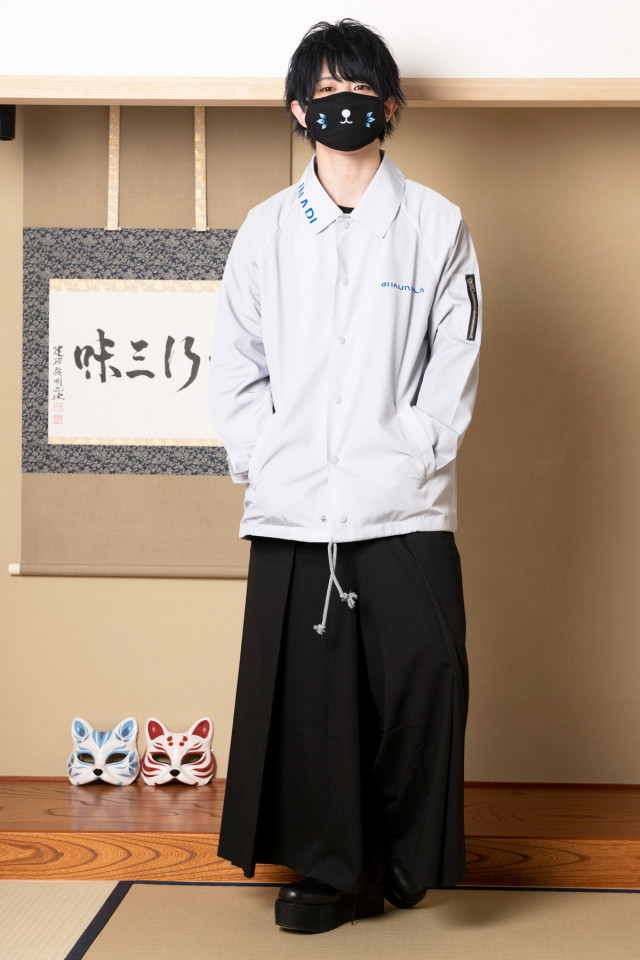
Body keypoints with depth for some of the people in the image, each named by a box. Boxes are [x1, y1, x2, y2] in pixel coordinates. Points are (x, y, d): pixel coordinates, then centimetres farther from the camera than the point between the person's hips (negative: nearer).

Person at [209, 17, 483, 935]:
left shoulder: (438, 224, 8)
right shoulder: (266, 229, 13)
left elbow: (456, 361, 3)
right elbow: (234, 362, 11)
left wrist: (417, 451, -6)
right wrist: (259, 458, -1)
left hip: (404, 506, -1)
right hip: (291, 508, 2)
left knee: (421, 684, -6)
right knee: (304, 694, 2)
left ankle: (407, 860, 14)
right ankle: (329, 869, 17)